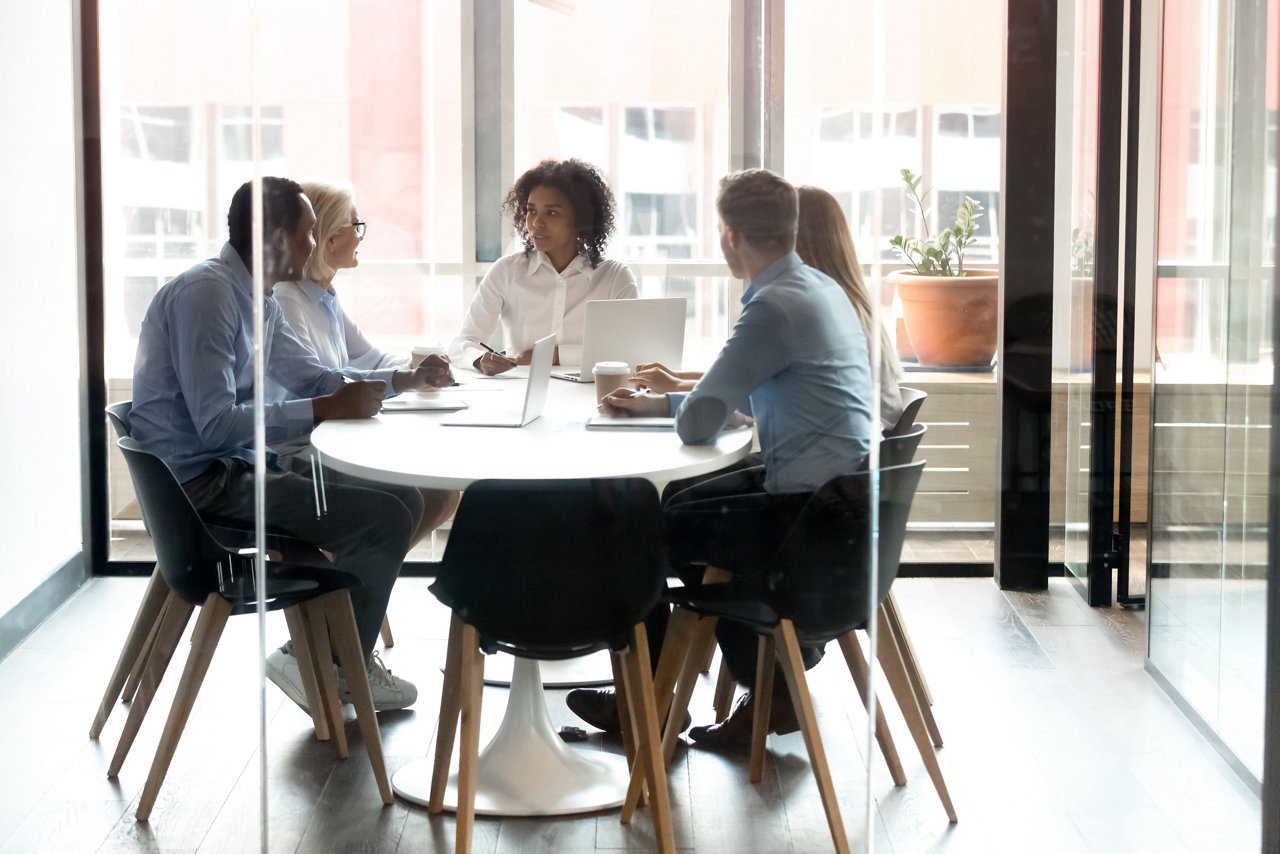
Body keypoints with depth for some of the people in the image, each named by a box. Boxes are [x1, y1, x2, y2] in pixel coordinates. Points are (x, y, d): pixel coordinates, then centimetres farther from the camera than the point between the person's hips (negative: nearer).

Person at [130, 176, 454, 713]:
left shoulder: (258, 302, 11)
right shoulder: (206, 292, -19)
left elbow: (313, 379, 24)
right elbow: (215, 425, -26)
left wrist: (405, 379, 14)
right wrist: (327, 410, -23)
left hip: (244, 464, 10)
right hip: (203, 481, -10)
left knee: (403, 499, 8)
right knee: (386, 519, -15)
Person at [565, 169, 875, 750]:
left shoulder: (776, 306, -20)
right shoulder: (816, 288, 11)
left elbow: (698, 424, -20)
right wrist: (656, 403, 24)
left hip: (810, 511, -9)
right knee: (684, 502, 23)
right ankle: (771, 686, 24)